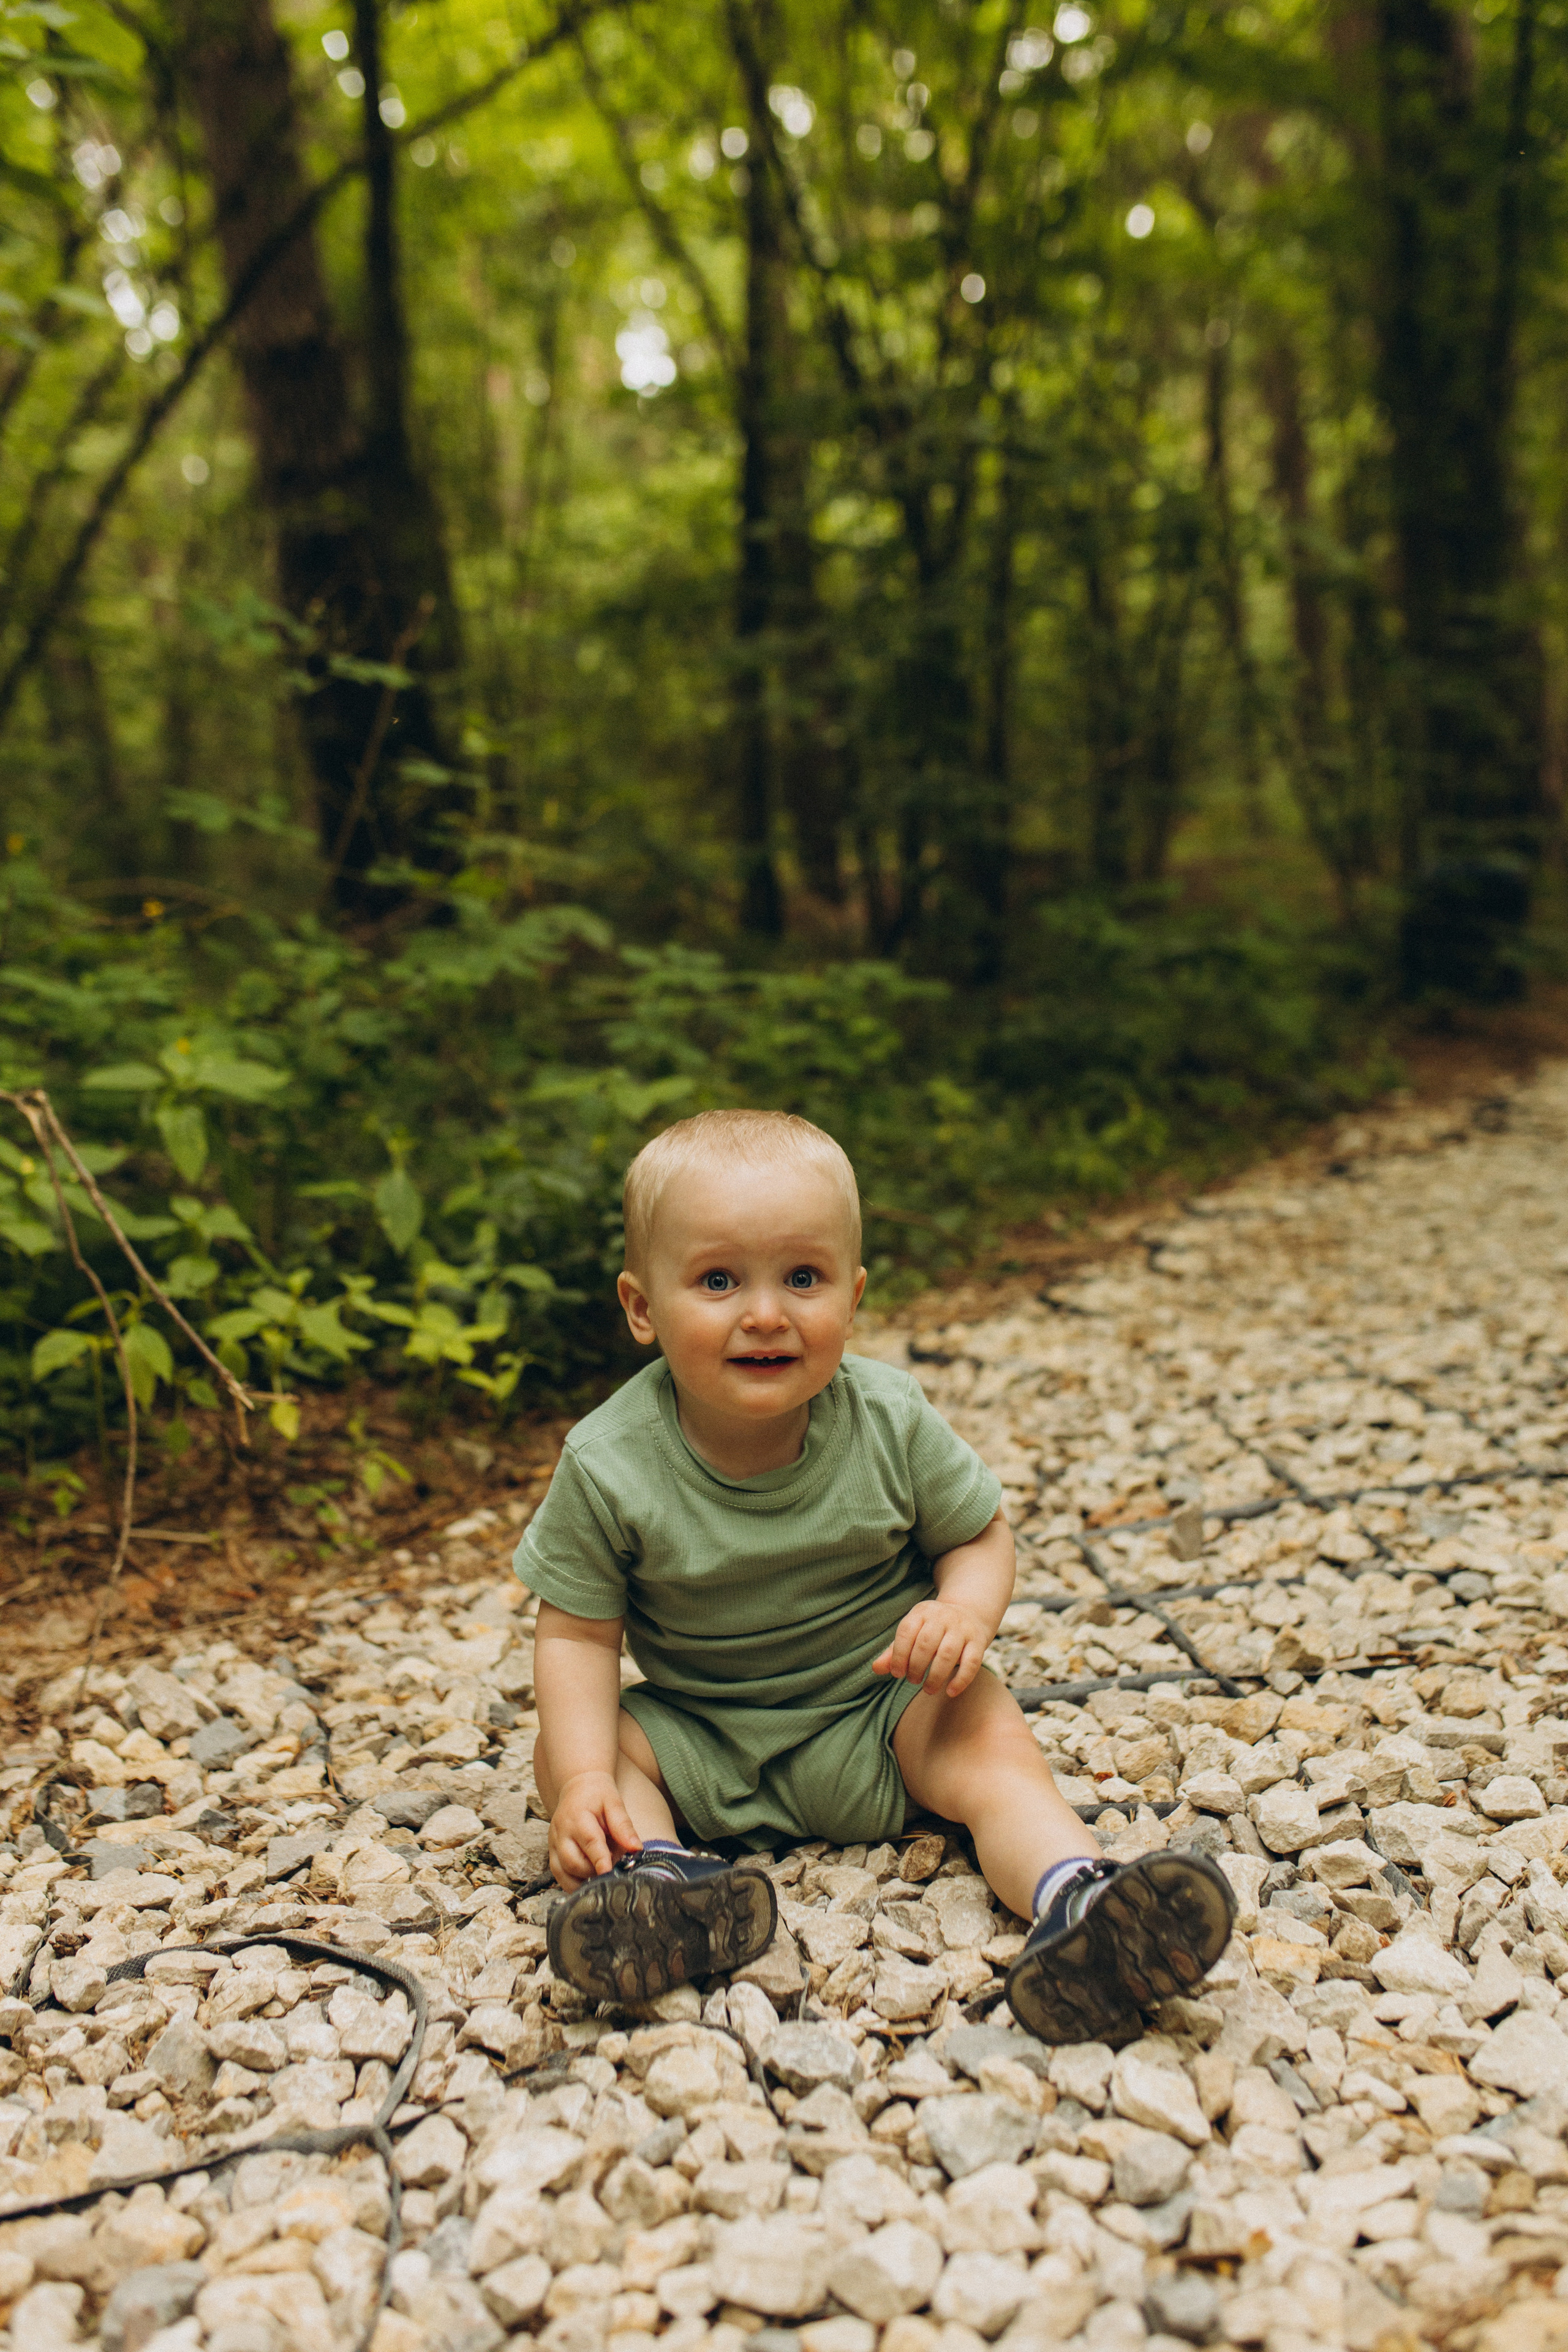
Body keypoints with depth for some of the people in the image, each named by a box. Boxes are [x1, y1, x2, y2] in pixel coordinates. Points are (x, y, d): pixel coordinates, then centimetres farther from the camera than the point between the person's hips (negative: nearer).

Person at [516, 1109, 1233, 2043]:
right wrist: (586, 1777, -26)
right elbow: (579, 1633, -11)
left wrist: (965, 1613, -24)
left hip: (876, 1712, -1)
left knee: (988, 1739, -25)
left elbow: (980, 1535, -1)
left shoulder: (890, 1422, -15)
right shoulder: (609, 1467, -19)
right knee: (567, 1747, -19)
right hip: (697, 1737, 1)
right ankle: (662, 1877, -42)